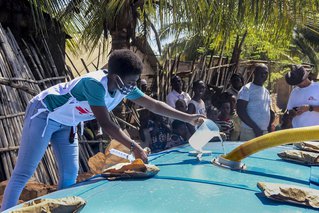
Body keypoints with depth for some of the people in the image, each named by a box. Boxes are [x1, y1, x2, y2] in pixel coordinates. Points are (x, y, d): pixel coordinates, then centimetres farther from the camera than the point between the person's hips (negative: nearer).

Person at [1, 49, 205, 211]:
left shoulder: (125, 87, -12)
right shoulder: (94, 84, -35)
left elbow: (153, 104, -9)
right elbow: (106, 124, -35)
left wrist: (188, 118, -10)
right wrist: (134, 146, -37)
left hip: (65, 123, 8)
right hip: (44, 114, -7)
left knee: (70, 173, 6)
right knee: (24, 173, -4)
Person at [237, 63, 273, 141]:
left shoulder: (266, 91, 17)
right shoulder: (247, 89, -6)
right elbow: (240, 111, -15)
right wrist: (255, 127, -17)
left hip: (265, 132, 7)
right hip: (249, 131, -7)